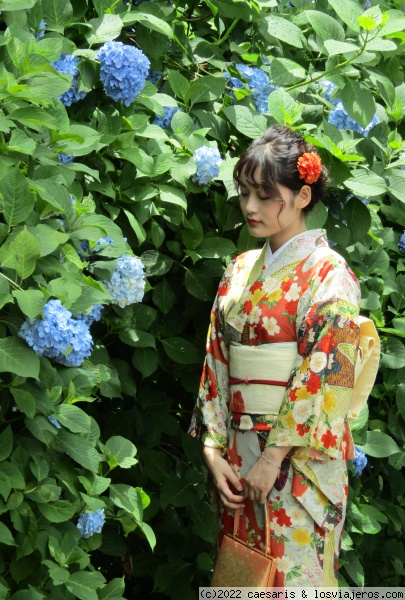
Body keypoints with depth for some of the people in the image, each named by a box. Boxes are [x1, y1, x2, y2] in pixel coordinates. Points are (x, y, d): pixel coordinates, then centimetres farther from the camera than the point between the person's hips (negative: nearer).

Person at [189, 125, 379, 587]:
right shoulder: (240, 271, 10)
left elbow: (323, 377, -14)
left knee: (292, 577, -1)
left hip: (300, 456, -6)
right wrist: (214, 449, -1)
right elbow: (216, 363, 8)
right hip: (239, 453, 6)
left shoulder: (328, 274, -8)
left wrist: (275, 455, -17)